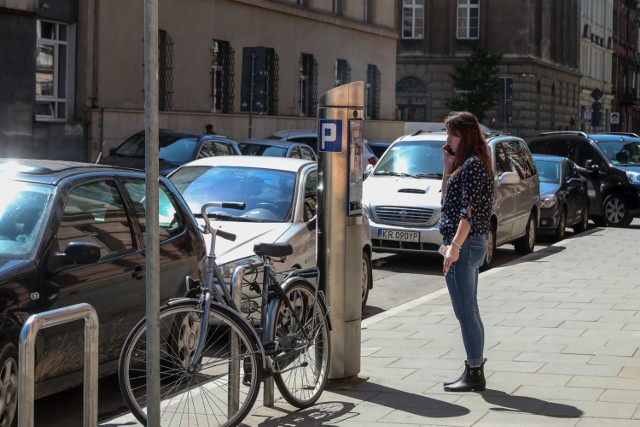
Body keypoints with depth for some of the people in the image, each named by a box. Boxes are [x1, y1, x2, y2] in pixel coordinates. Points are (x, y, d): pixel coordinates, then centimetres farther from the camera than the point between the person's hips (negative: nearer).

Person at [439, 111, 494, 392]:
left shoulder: (472, 165, -14)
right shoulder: (465, 164, 16)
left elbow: (469, 211, -21)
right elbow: (447, 199, 22)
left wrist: (455, 246, -26)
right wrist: (447, 166, 14)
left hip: (465, 244, -11)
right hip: (471, 244, 11)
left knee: (466, 313, -7)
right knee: (469, 313, 14)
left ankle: (475, 374, -3)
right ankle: (474, 370, 21)